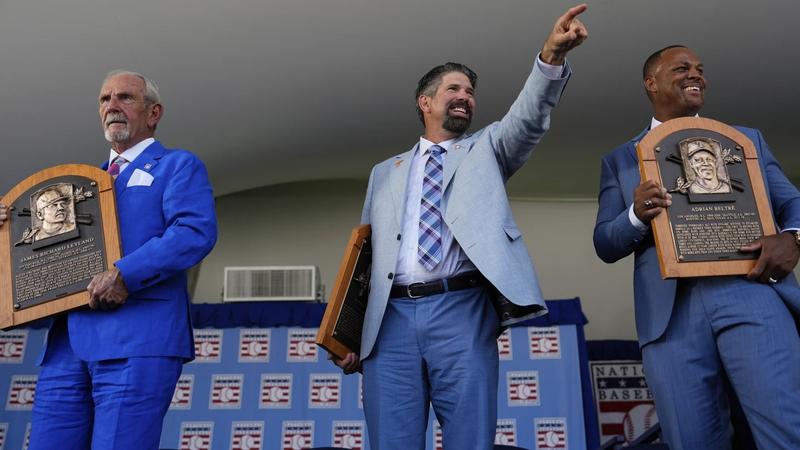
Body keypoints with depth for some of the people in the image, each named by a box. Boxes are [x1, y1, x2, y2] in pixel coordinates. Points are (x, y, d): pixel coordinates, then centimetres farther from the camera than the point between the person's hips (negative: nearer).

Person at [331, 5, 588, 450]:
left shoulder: (485, 149, 19)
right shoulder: (385, 173, 22)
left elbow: (528, 118, -1)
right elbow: (365, 253, 18)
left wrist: (552, 57, -20)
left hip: (461, 314, -1)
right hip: (391, 318, 2)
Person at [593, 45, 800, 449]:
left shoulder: (746, 138, 23)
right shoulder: (620, 159, 18)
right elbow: (605, 245, 12)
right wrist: (637, 215, -11)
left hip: (751, 291, 1)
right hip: (671, 311, 0)